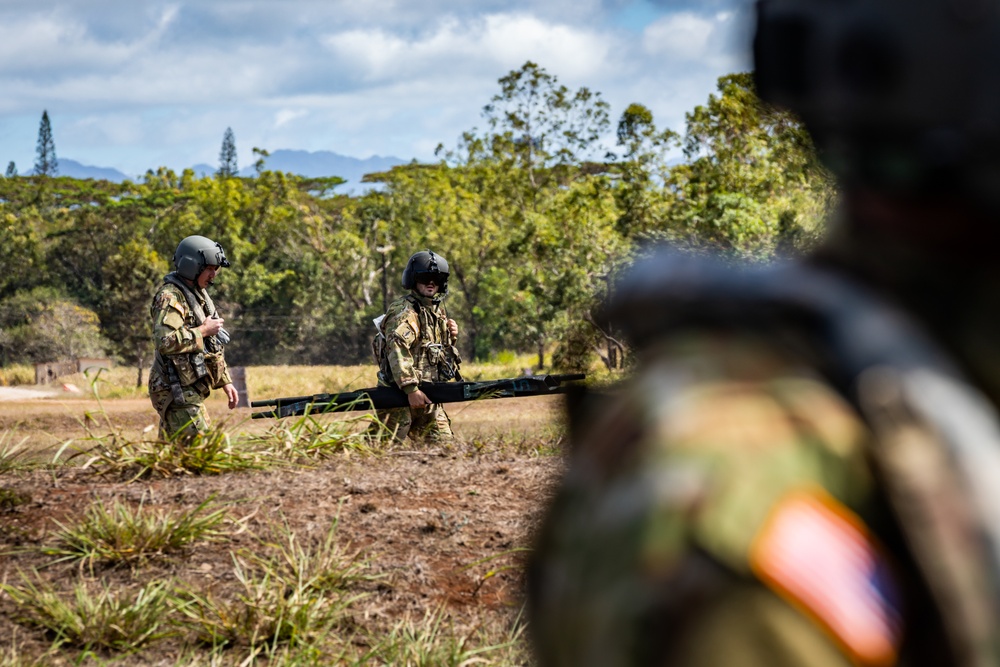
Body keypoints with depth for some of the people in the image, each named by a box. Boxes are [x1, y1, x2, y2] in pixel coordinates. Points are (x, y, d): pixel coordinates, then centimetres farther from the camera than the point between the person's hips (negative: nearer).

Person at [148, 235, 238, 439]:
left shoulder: (199, 294, 16)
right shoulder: (170, 297, -15)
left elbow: (212, 347, 25)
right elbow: (164, 341, -31)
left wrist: (225, 382, 20)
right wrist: (203, 330, -20)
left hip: (189, 391, 10)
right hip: (176, 392, -10)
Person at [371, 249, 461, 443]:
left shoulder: (438, 311, 16)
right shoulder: (405, 312, -12)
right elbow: (397, 350, -23)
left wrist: (452, 336, 5)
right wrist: (411, 389, -30)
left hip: (427, 396, 8)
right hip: (400, 393, -8)